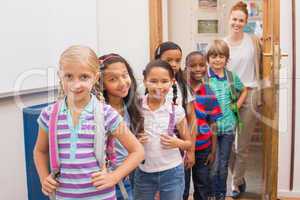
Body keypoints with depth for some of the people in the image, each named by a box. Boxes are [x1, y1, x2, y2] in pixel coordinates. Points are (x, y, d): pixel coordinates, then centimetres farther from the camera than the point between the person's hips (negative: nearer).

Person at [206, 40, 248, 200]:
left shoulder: (232, 76, 4)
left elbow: (244, 91, 20)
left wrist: (237, 106, 8)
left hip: (228, 126, 3)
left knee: (223, 166, 13)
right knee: (213, 166, 0)